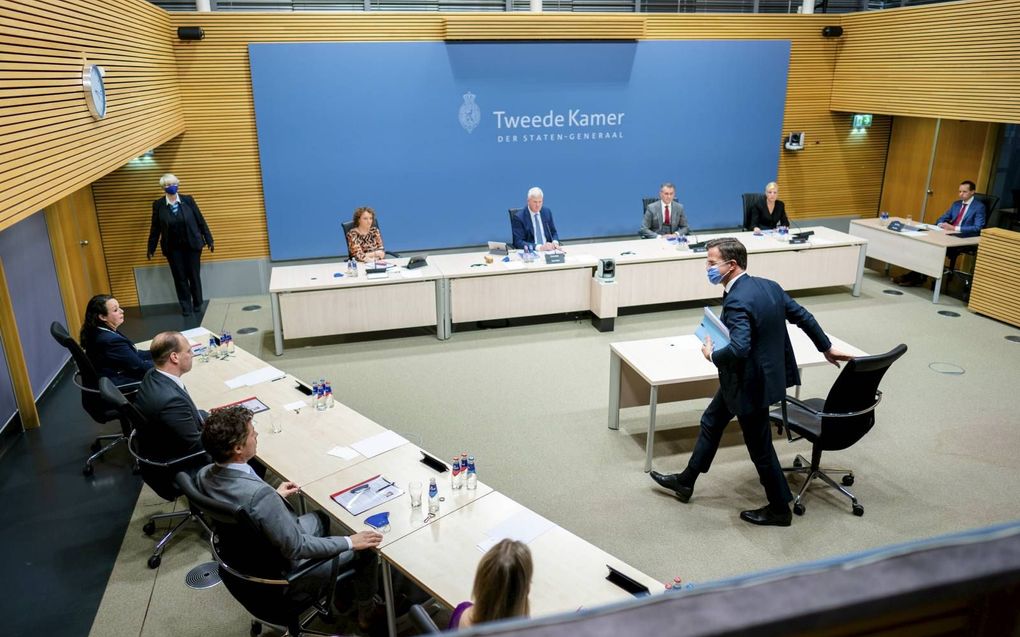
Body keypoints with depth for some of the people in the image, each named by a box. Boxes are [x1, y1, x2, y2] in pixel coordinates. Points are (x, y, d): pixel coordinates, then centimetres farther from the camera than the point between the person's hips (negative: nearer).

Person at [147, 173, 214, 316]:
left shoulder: (188, 200, -3)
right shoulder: (158, 205, -2)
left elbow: (200, 220, 1)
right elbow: (155, 228, 3)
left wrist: (209, 239, 0)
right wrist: (151, 248, 5)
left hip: (192, 245, 0)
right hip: (173, 248, 0)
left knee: (194, 275, 6)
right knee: (180, 278, 4)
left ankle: (198, 305, 21)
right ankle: (186, 307, 15)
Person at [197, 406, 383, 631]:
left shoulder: (204, 475, -16)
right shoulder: (260, 495, -41)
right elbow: (296, 548, -30)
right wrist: (349, 542, -21)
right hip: (282, 573, -7)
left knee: (320, 517, 28)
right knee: (365, 548, 11)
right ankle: (366, 611, 36)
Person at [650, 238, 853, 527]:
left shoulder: (737, 301, -28)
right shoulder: (768, 286, 0)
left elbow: (739, 349, -38)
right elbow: (803, 316, 8)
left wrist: (712, 355, -17)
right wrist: (827, 348, 20)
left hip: (750, 382, -10)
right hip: (764, 373, 10)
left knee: (760, 447, 9)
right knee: (711, 423, 21)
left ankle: (779, 508, 29)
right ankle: (686, 481, 36)